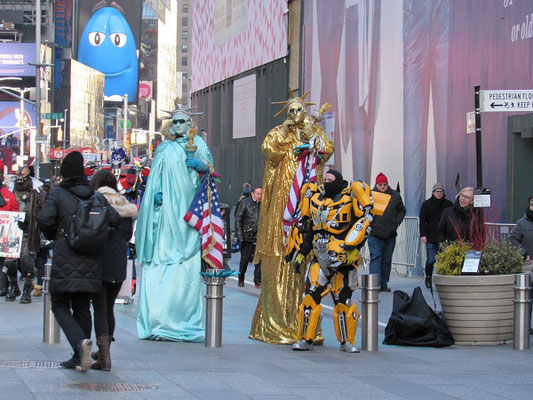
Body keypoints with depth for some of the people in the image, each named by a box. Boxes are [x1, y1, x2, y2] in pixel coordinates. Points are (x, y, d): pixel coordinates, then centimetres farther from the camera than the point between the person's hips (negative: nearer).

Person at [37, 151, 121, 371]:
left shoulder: (58, 194, -4)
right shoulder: (97, 197, 7)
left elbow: (44, 218, -15)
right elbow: (115, 219, -1)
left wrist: (51, 235, 5)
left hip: (65, 262, -4)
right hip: (90, 262, 4)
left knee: (60, 306, 5)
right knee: (82, 307, 13)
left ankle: (80, 341, -21)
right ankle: (79, 358, 12)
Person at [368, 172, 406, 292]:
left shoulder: (395, 195, 9)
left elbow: (401, 210, 18)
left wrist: (396, 223, 5)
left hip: (390, 234, 3)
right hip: (374, 234, -3)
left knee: (387, 260, 9)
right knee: (375, 258, -11)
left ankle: (384, 284, 16)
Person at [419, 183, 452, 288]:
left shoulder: (448, 204, 11)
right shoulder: (426, 204, 8)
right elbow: (422, 220, 5)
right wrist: (423, 235, -5)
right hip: (431, 237, -1)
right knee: (431, 260, -5)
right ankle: (428, 278, 16)